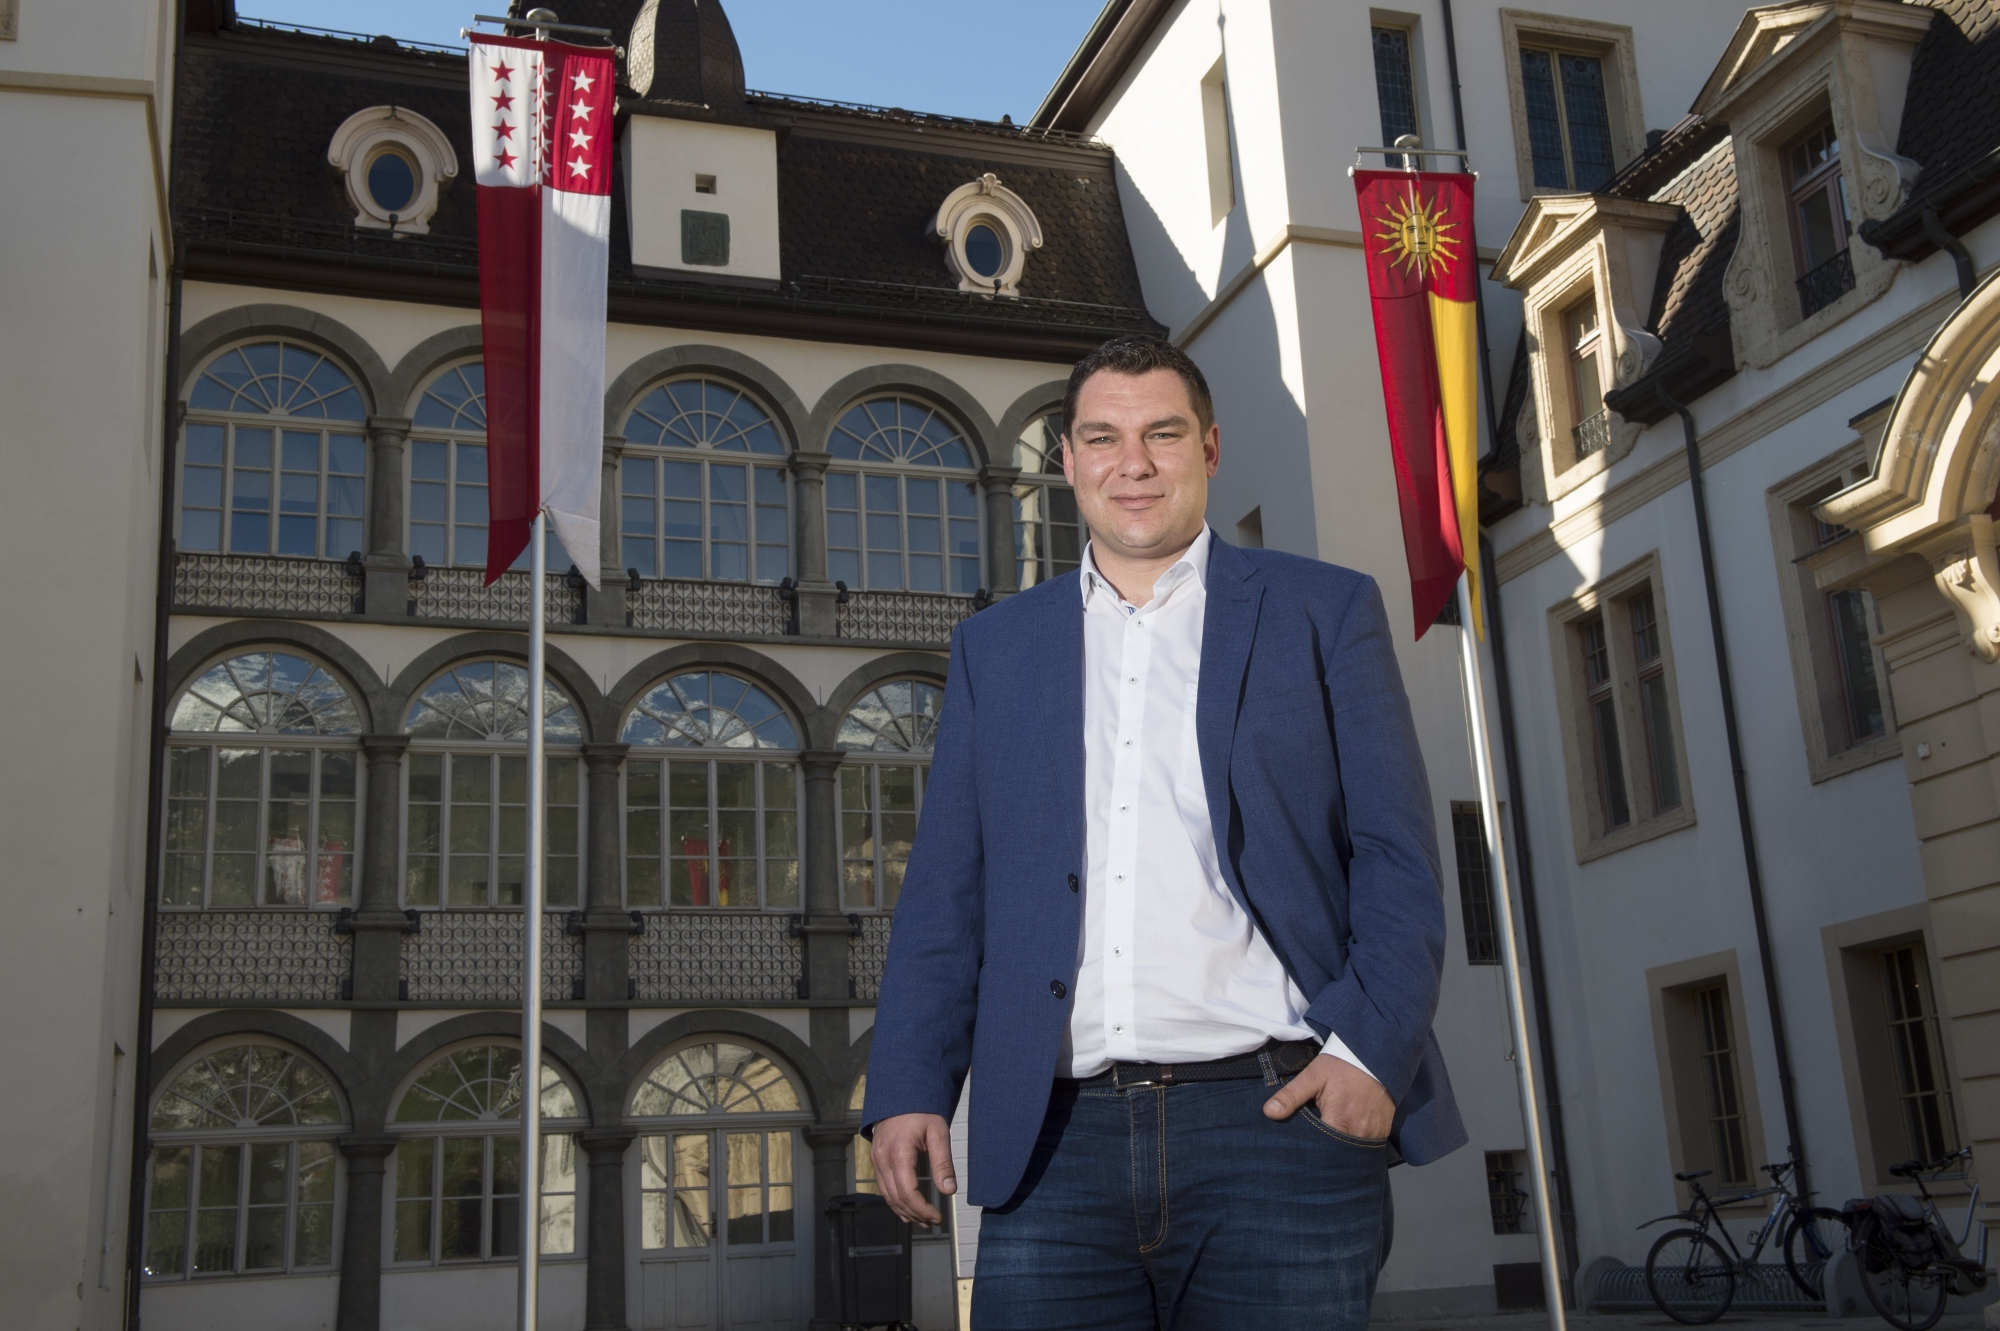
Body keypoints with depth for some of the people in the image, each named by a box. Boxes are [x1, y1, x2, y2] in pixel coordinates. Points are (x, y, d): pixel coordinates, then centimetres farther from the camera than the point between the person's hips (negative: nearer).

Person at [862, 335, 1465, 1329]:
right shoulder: (993, 648, 16)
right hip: (1055, 1145, 2)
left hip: (1274, 1124, -1)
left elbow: (1397, 858, 4)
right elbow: (946, 893, 13)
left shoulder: (1325, 612, 10)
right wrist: (908, 1092, 1)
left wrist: (1372, 1050, -10)